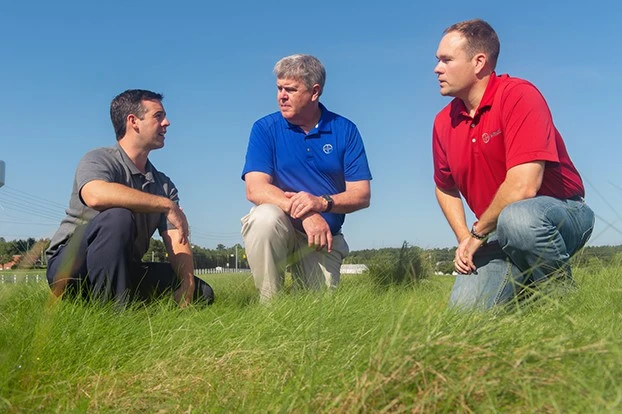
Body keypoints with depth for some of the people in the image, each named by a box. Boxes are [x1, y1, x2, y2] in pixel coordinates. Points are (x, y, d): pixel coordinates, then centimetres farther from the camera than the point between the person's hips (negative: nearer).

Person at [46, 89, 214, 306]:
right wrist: (167, 205, -26)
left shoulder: (163, 184, 10)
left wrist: (188, 286, -18)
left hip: (125, 270, 7)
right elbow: (96, 195, -33)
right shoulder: (100, 159, -8)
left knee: (201, 292, -5)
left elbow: (177, 243, 1)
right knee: (118, 217, -34)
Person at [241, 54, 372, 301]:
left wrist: (322, 202, -25)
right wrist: (305, 213, -29)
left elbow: (362, 195, -5)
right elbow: (255, 189, -15)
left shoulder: (345, 130, -1)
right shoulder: (265, 129, -3)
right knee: (265, 216, -34)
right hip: (274, 229, -1)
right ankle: (268, 303, -16)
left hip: (324, 237, 2)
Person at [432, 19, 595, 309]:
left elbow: (523, 186, -27)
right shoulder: (444, 122, 3)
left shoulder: (518, 95, -18)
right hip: (499, 233, 6)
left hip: (562, 213, -5)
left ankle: (563, 296, -11)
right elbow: (445, 187, 17)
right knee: (464, 306, -14)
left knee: (517, 218, -40)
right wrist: (464, 238, 1)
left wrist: (478, 232, -14)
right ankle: (526, 285, 17)